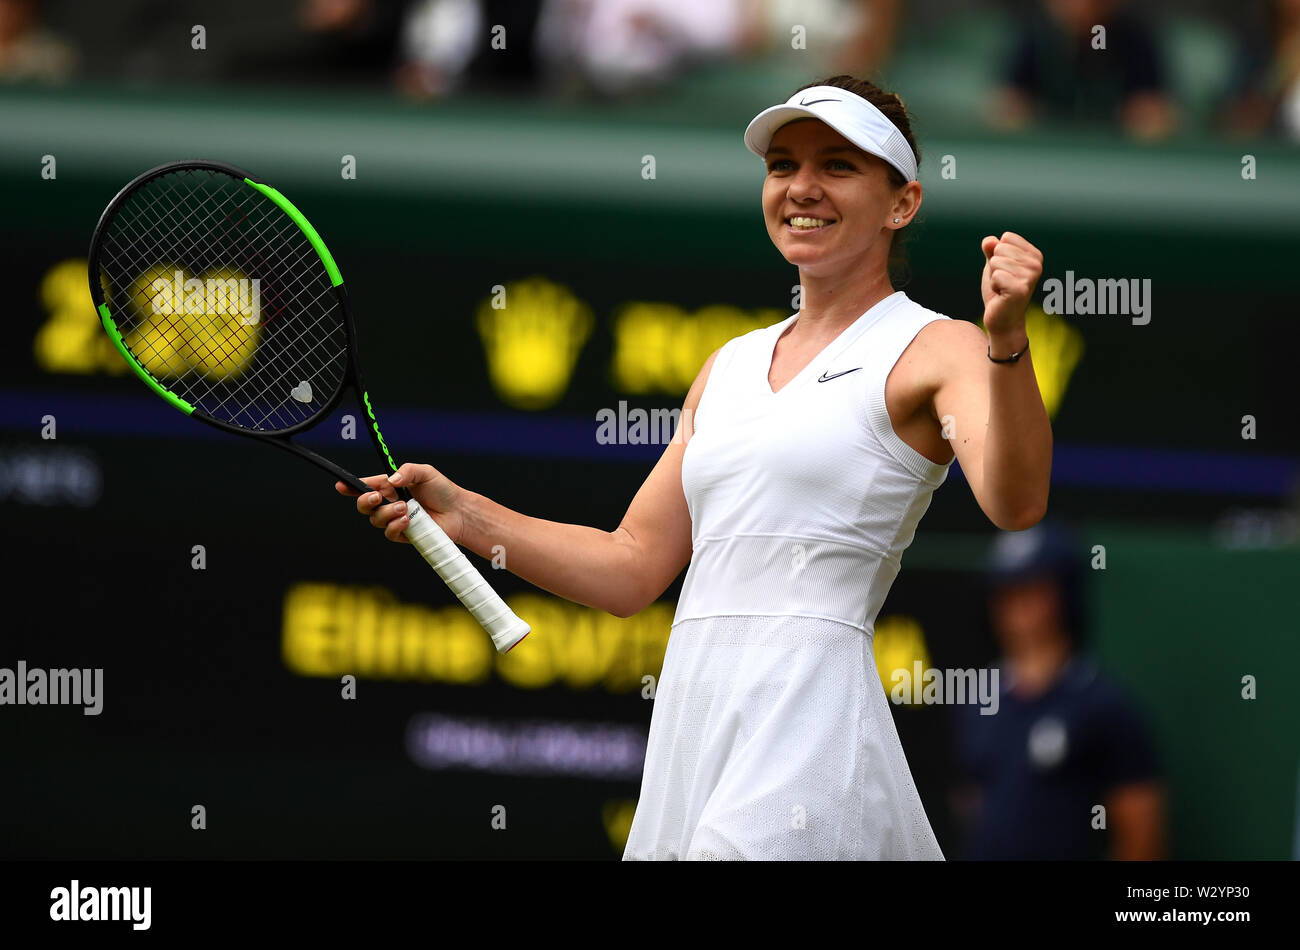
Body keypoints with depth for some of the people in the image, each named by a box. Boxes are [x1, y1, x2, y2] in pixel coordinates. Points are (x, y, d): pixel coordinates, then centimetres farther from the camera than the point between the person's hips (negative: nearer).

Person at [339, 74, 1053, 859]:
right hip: (691, 722, 7)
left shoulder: (934, 350, 0)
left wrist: (1007, 340, -35)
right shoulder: (729, 367, 21)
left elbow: (1015, 502, -19)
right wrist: (463, 515, 13)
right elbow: (634, 567, 22)